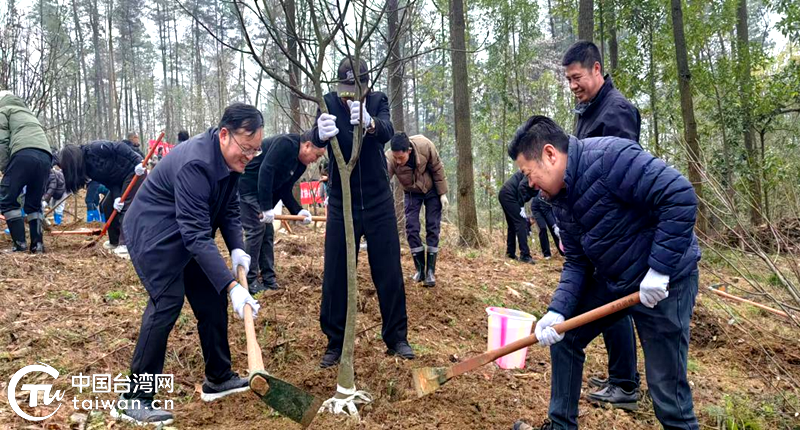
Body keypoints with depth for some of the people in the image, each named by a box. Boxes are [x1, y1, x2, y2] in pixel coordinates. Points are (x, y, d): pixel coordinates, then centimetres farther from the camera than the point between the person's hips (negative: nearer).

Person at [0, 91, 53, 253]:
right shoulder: (28, 113, 39)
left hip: (24, 155, -6)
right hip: (45, 157, 6)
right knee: (34, 203, 15)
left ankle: (19, 242, -3)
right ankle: (37, 244, 7)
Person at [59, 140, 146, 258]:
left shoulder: (94, 149, -22)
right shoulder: (89, 168, 2)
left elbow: (120, 147, -25)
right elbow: (108, 181, 0)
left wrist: (137, 162, -32)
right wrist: (117, 197, -16)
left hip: (135, 171, -9)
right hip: (121, 179, 9)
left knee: (127, 206, -15)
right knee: (107, 206, 10)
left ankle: (126, 244, -17)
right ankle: (115, 241, 20)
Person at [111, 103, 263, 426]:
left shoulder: (230, 160, -5)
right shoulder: (195, 165, -33)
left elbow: (229, 209, 5)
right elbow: (197, 237, -37)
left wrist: (237, 248, -13)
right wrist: (232, 286, -41)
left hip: (187, 236, 9)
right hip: (153, 236, -9)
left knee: (212, 300, 8)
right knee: (167, 302, -18)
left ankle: (218, 378, 22)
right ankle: (134, 399, -9)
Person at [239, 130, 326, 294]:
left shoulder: (300, 165, 7)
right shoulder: (286, 144, -22)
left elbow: (285, 191, 9)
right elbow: (265, 171, -29)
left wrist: (298, 211, -7)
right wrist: (266, 208, -29)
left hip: (260, 193, 10)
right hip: (245, 187, -10)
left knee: (267, 233, 8)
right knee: (256, 230, -11)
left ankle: (269, 280, 14)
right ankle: (249, 281, -3)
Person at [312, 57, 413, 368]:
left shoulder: (378, 101, -5)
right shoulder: (330, 103, -5)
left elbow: (387, 132, -26)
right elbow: (314, 140, -22)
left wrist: (369, 123, -49)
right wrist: (321, 133, -48)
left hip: (378, 202, 0)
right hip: (341, 203, 0)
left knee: (389, 272, 6)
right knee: (335, 275, 2)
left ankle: (397, 338, 22)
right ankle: (335, 342, 18)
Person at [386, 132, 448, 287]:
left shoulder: (425, 145, -34)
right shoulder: (389, 159, -34)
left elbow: (437, 169, -18)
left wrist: (443, 193, -12)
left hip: (432, 189, -1)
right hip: (412, 193, 1)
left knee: (432, 227, -3)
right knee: (411, 228, -7)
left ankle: (431, 271, 3)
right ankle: (420, 269, 8)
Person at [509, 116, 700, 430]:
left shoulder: (608, 156, -24)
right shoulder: (561, 197, 3)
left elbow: (681, 196, -28)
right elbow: (576, 262, 5)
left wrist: (660, 270, -27)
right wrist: (558, 310, -10)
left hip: (664, 279, -8)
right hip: (612, 278, 9)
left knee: (665, 385, -3)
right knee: (563, 336, 12)